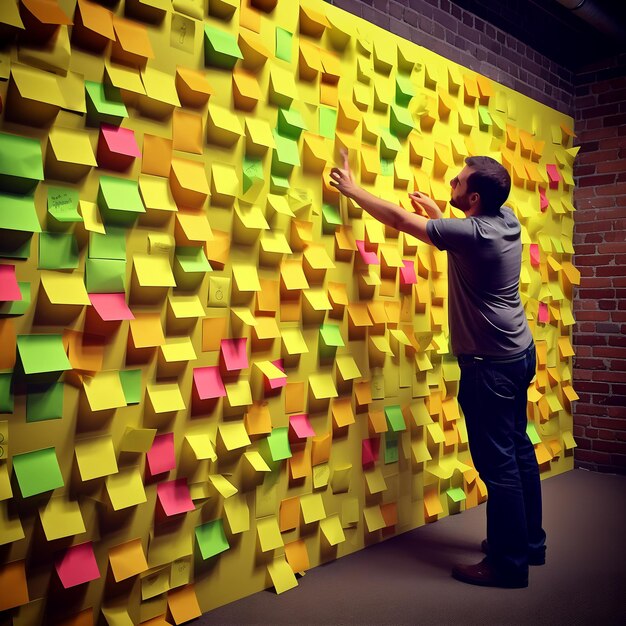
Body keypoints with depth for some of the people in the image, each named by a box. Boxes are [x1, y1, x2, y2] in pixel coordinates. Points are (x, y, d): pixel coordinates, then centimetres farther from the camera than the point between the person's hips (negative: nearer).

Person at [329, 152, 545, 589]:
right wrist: (439, 215, 21)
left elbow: (398, 219, -14)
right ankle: (530, 542, 31)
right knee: (518, 450, 17)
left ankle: (508, 564, 10)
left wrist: (352, 189, -3)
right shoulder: (507, 218, 1)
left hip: (491, 363, -9)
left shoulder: (471, 233, -22)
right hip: (519, 353, 9)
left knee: (497, 462, -1)